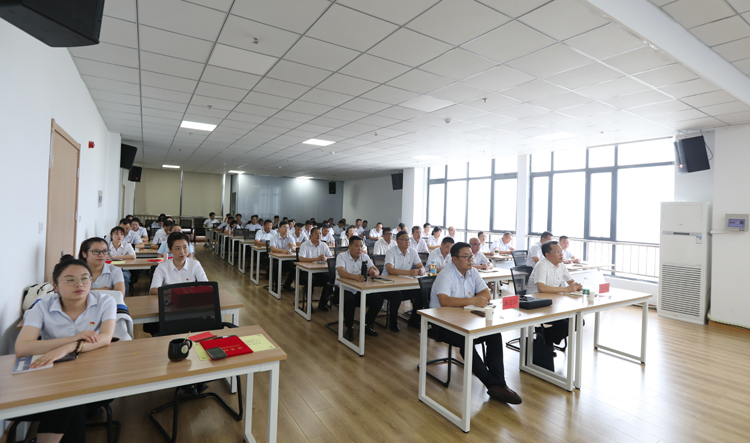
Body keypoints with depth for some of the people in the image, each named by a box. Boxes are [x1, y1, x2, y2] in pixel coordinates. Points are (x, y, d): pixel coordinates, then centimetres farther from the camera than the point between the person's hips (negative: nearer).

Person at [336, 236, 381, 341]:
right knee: (349, 300, -35)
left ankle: (366, 325, 5)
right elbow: (341, 273, -26)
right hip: (344, 288, -4)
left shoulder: (365, 257, 7)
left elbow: (376, 271, -4)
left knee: (378, 298, -17)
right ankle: (349, 328, -8)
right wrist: (355, 277, -45)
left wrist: (374, 273, -30)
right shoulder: (342, 256, -7)